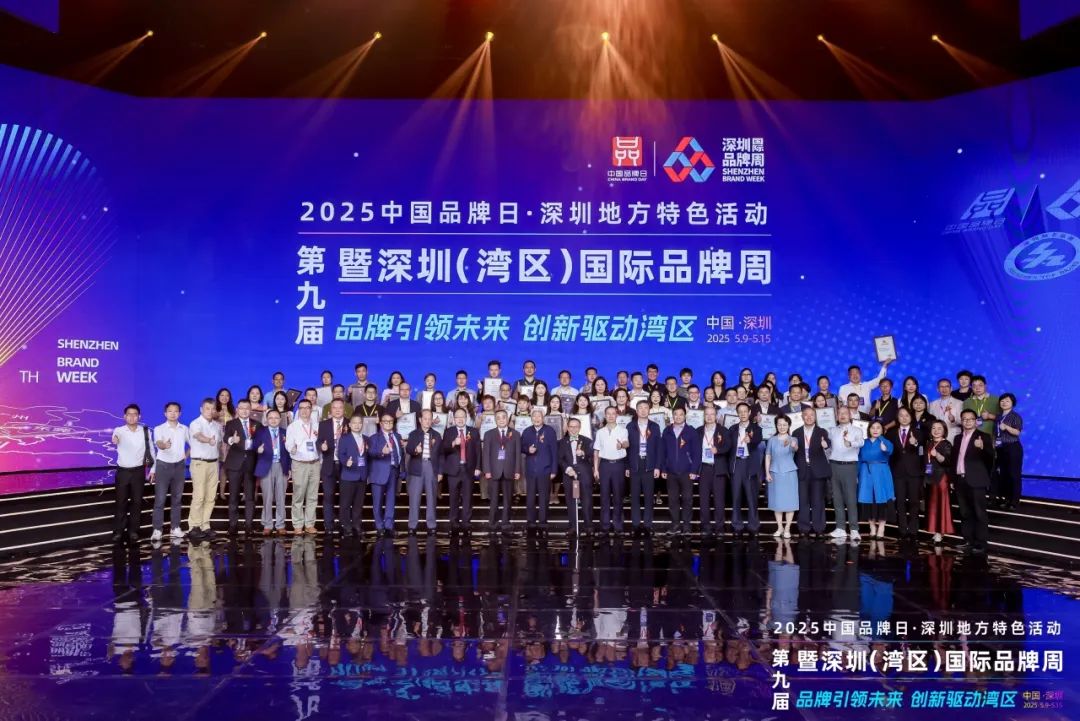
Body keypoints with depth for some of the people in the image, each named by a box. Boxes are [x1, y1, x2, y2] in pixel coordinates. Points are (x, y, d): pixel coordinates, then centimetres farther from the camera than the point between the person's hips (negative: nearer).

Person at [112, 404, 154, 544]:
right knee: (121, 502, 4)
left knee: (136, 502, 6)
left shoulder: (145, 431, -1)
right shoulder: (119, 430, -8)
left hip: (138, 471, 1)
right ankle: (118, 531, 13)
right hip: (123, 471, -1)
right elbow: (116, 436, -33)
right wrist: (115, 439, -57)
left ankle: (133, 530, 16)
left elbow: (151, 450, 6)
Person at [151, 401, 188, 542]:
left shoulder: (184, 429, 5)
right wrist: (164, 445, -47)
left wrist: (187, 454, 7)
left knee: (176, 498, 9)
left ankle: (175, 527, 15)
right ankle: (157, 530, -1)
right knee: (160, 499, -4)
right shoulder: (159, 429, -7)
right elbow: (158, 444, -27)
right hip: (163, 465, -3)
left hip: (179, 466, 3)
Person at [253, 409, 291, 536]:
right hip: (266, 467, -1)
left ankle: (280, 525, 11)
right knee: (267, 498, 1)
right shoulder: (260, 432, 6)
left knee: (281, 498, 5)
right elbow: (255, 448, 1)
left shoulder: (285, 432, 9)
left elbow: (288, 451, 8)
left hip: (282, 467, 1)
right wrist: (258, 450, -22)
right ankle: (267, 525, 10)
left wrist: (290, 468, 4)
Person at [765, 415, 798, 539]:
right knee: (777, 501, 5)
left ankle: (787, 528, 8)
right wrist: (767, 473, -2)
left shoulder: (792, 439, -2)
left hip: (789, 473, -2)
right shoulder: (772, 440, 4)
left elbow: (795, 449, -25)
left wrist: (793, 446, -50)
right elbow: (768, 456, 7)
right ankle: (780, 528, 15)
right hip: (775, 473, 2)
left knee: (789, 501, 0)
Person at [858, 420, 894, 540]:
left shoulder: (885, 442, 1)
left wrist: (885, 449, -39)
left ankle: (881, 529, 5)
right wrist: (857, 474, 4)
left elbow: (889, 451, -22)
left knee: (881, 500, -2)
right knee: (868, 500, 3)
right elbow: (860, 459, 9)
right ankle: (872, 527, 15)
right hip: (866, 473, 3)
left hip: (881, 473, -2)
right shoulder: (864, 443, 8)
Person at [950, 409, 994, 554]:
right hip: (961, 480, 6)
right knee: (965, 513, 10)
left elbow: (991, 457, -16)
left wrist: (982, 447, -36)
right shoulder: (958, 438, 16)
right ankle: (968, 541, 17)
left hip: (976, 481, -6)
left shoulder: (983, 437, -3)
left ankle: (981, 544, 1)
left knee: (979, 513, -2)